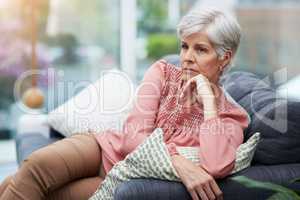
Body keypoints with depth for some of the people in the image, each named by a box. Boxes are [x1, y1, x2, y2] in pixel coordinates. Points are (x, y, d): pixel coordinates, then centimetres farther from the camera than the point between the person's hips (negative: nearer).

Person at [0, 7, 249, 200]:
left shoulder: (231, 117, -4)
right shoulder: (163, 72, 0)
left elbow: (215, 168, -26)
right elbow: (133, 136, -10)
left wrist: (208, 101, -19)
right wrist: (177, 160, -27)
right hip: (106, 148, 3)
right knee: (37, 165, -30)